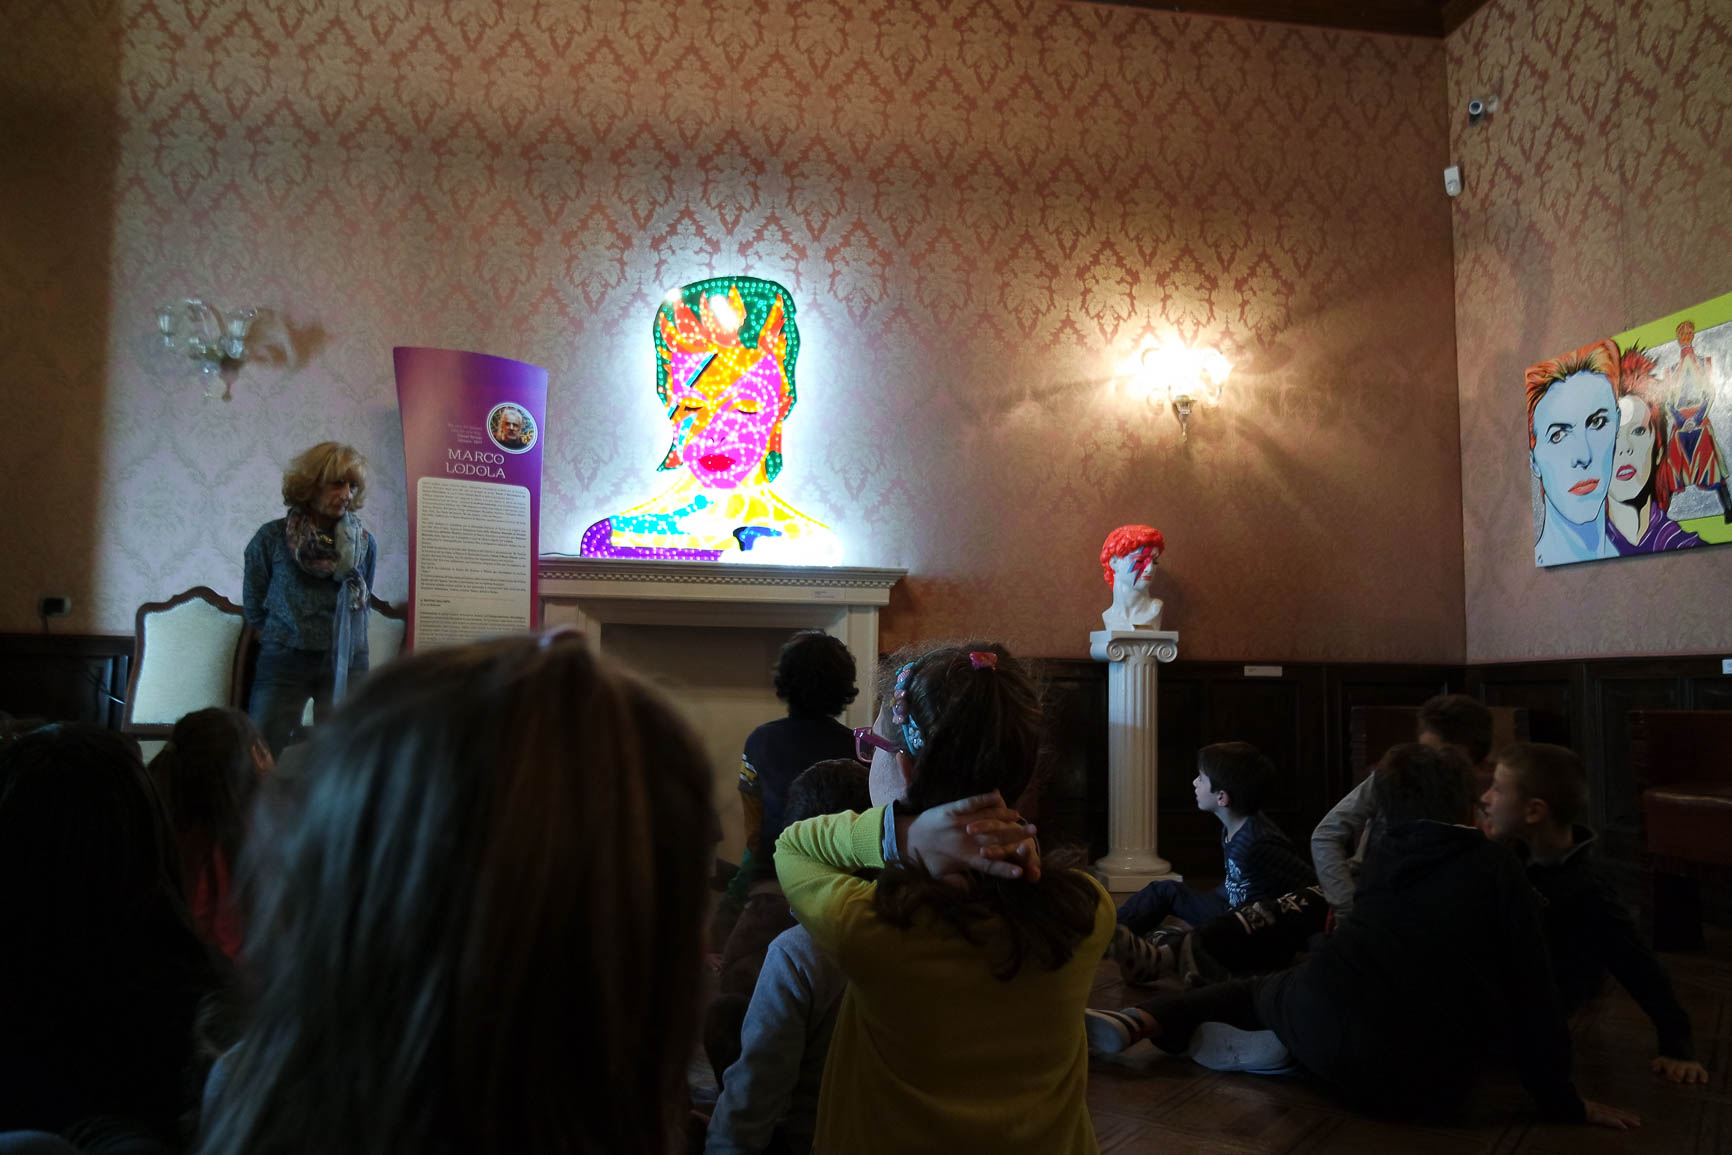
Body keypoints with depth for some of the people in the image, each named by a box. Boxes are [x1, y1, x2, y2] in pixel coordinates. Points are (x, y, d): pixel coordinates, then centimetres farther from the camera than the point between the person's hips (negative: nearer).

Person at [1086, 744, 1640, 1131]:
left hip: (1327, 1012, 1)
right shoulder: (1496, 866, 4)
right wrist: (1561, 1102, 11)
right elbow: (1530, 991, 3)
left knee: (1261, 991, 31)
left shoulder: (1386, 853, 14)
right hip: (1419, 1084, -1)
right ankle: (1274, 1046, 2)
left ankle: (1143, 1021, 7)